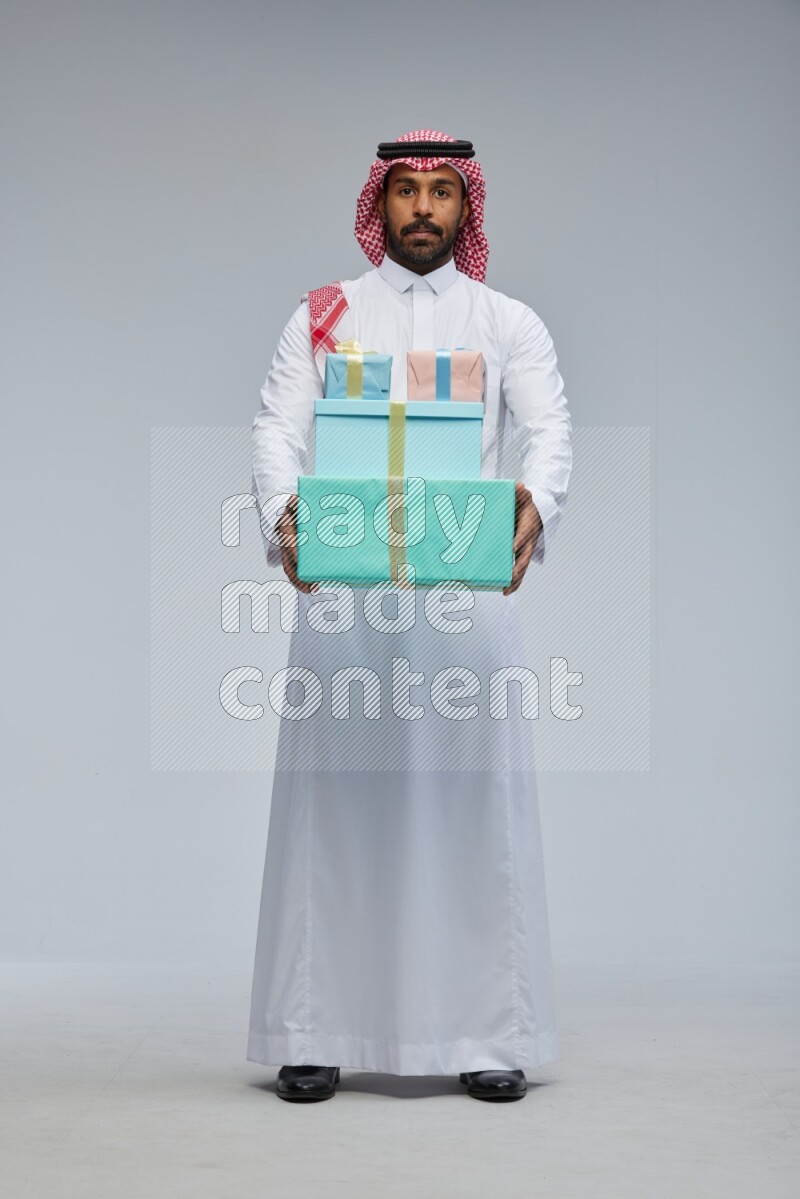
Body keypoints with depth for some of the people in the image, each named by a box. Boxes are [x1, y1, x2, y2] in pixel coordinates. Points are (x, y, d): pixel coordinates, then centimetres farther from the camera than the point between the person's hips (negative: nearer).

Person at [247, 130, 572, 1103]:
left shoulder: (509, 324, 14)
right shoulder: (322, 317, 13)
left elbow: (550, 430, -1)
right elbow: (277, 428, 1)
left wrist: (537, 503, -24)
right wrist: (282, 514, -21)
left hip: (472, 589, 0)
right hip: (341, 593, 0)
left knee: (476, 801, -1)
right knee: (334, 802, 0)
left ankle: (489, 1033, 5)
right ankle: (315, 1032, 5)